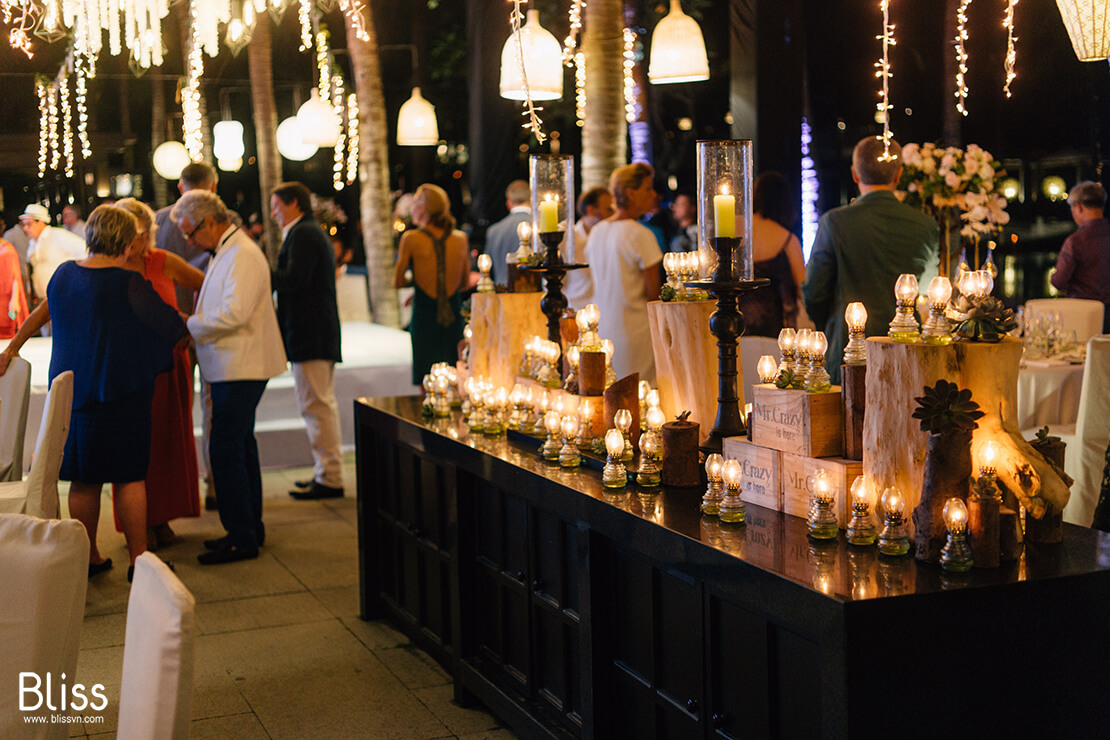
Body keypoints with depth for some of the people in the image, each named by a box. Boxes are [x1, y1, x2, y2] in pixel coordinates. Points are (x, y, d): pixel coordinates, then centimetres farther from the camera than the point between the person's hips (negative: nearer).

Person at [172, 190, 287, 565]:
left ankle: (241, 538, -3)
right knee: (239, 447, 16)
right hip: (233, 367, 11)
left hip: (240, 369, -11)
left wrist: (189, 325, -15)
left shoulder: (242, 255, -17)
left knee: (225, 449, -9)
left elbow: (234, 313, -26)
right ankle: (251, 528, 25)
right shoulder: (227, 252, 17)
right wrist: (196, 325, 8)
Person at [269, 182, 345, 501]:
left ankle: (329, 478, -7)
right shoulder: (314, 232, 23)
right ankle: (328, 472, 20)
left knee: (315, 404, -9)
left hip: (309, 336, -11)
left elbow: (294, 279, -21)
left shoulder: (303, 234, -10)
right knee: (321, 404, 14)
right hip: (320, 334, 11)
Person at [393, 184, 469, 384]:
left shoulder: (411, 238, -8)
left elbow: (397, 283, -2)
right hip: (454, 313, 3)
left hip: (424, 315, -3)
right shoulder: (460, 238, 2)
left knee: (425, 376, 4)